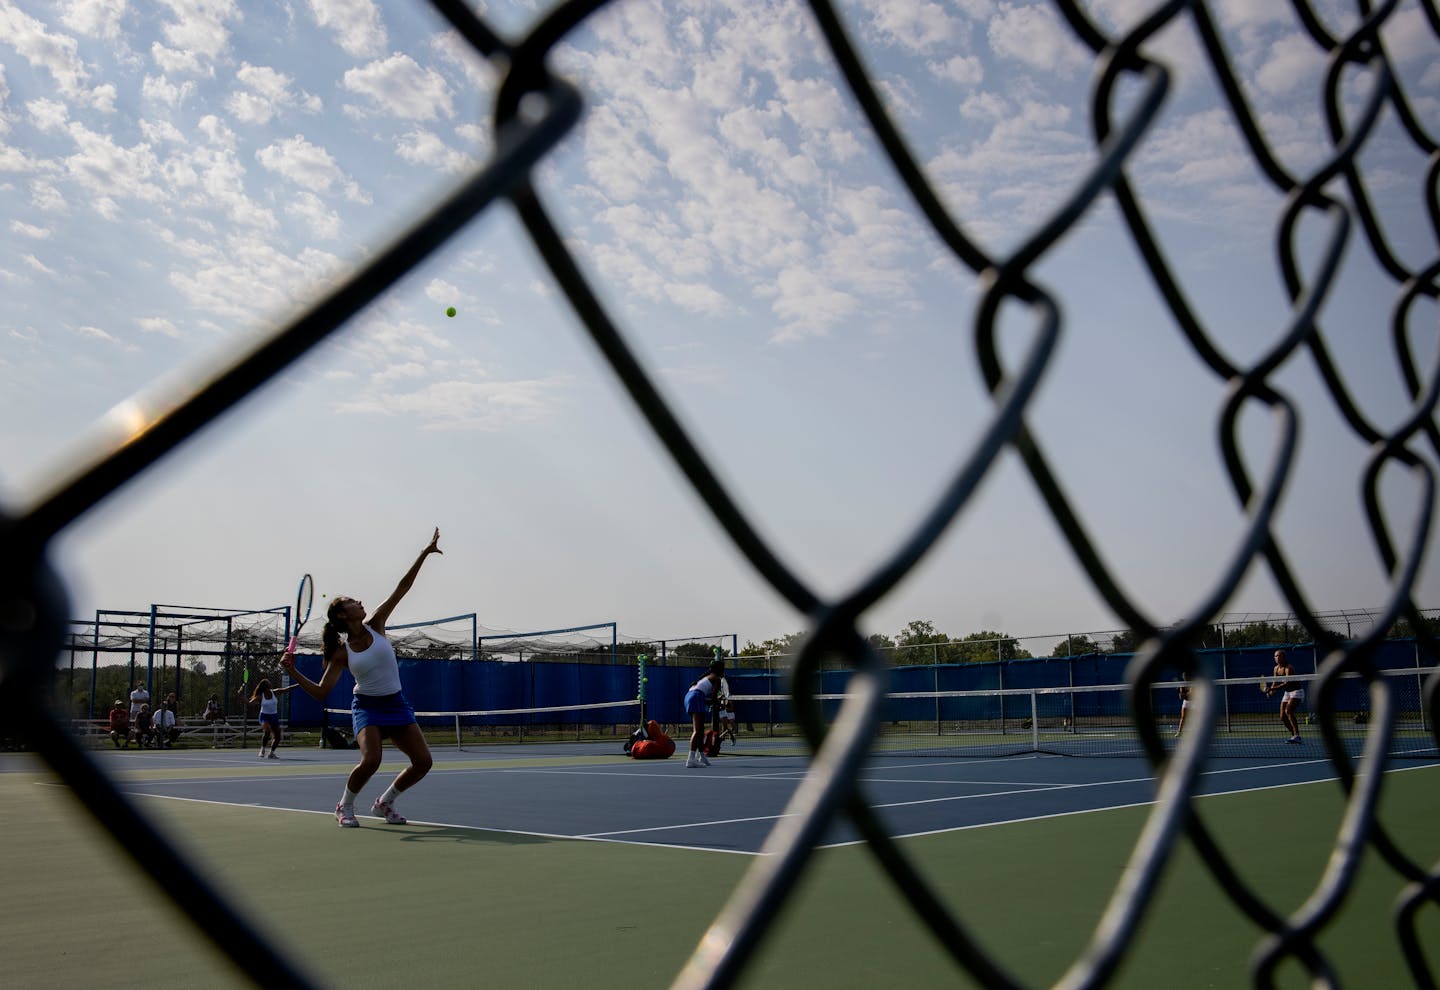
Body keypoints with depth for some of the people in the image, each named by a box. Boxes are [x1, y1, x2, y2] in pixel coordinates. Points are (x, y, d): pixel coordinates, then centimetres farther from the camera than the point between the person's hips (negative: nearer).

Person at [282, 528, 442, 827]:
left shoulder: (375, 625, 0)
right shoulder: (341, 653, -5)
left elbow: (402, 588, -5)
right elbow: (320, 692, -4)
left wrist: (424, 553, -9)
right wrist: (293, 672, -17)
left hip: (397, 704, 4)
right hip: (367, 707, -4)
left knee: (423, 761, -6)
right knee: (370, 760, -27)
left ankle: (384, 803, 16)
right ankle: (344, 806, 2)